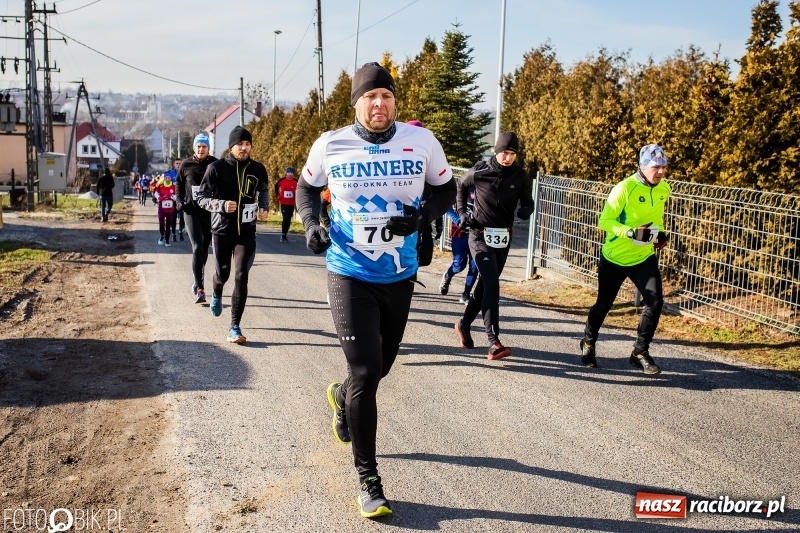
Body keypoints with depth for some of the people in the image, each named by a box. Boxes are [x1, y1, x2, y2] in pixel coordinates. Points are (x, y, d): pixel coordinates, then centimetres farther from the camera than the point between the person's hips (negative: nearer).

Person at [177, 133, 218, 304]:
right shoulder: (186, 165, 2)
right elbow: (179, 183, 14)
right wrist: (180, 201, 2)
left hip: (210, 212, 1)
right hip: (191, 211, -1)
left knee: (204, 250, 13)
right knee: (197, 248, -12)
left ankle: (197, 282, 32)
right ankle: (200, 289, -14)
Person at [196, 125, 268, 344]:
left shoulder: (257, 169, -1)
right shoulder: (217, 168, -9)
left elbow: (263, 191, 19)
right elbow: (201, 197, -7)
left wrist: (263, 207, 0)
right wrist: (221, 205, -25)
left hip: (247, 232, 1)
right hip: (222, 230, 0)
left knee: (241, 276, -9)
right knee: (222, 273, 14)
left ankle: (235, 327, -4)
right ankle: (216, 295, 52)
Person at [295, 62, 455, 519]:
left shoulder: (421, 141, -8)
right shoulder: (331, 145, -8)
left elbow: (447, 189, 4)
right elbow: (308, 187, 10)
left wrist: (422, 217, -16)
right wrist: (311, 222, -9)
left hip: (400, 275, 3)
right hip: (350, 274, -2)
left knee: (381, 366, 18)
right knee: (365, 371, -9)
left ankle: (343, 396, 55)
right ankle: (368, 478, 6)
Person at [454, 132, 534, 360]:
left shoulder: (521, 177, -4)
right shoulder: (479, 171, -9)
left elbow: (528, 203, 3)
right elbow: (462, 187, 10)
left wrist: (525, 211, -20)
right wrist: (462, 213, 2)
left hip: (503, 238, 4)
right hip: (480, 235, -4)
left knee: (485, 284, 14)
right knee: (492, 285, -17)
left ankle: (464, 324, 36)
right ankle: (494, 342, -21)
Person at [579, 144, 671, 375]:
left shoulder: (664, 189, 0)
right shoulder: (625, 188, -20)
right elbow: (604, 221, -20)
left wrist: (660, 234, 2)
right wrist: (631, 232, -31)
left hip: (644, 257, 4)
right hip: (615, 258, -4)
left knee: (655, 301, -11)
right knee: (604, 304, 10)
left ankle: (640, 352, 6)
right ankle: (588, 343, 36)